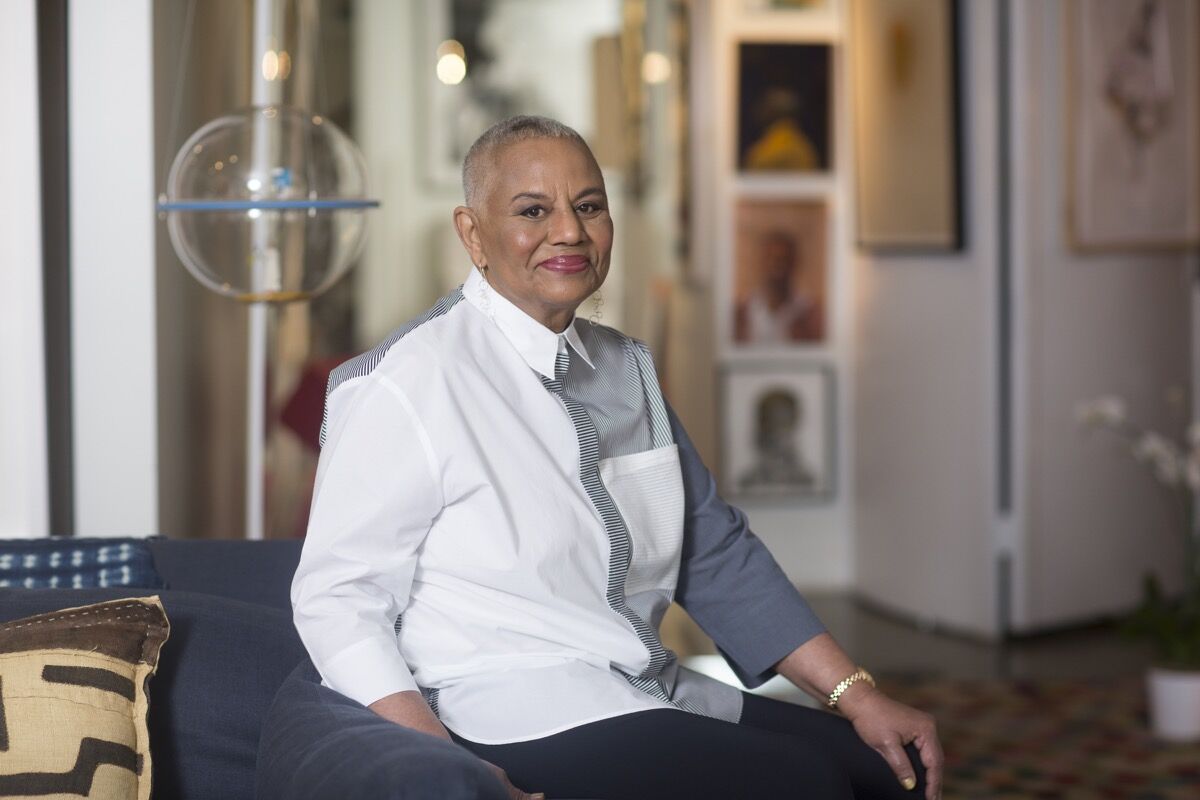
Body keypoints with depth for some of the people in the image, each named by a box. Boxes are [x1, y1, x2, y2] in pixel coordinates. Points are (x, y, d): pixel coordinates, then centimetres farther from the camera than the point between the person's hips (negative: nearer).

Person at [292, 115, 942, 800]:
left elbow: (716, 553, 15)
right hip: (519, 719, -7)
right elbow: (338, 596, -12)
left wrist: (856, 694, 7)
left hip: (659, 694, 7)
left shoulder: (628, 368, 13)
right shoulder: (408, 381, -10)